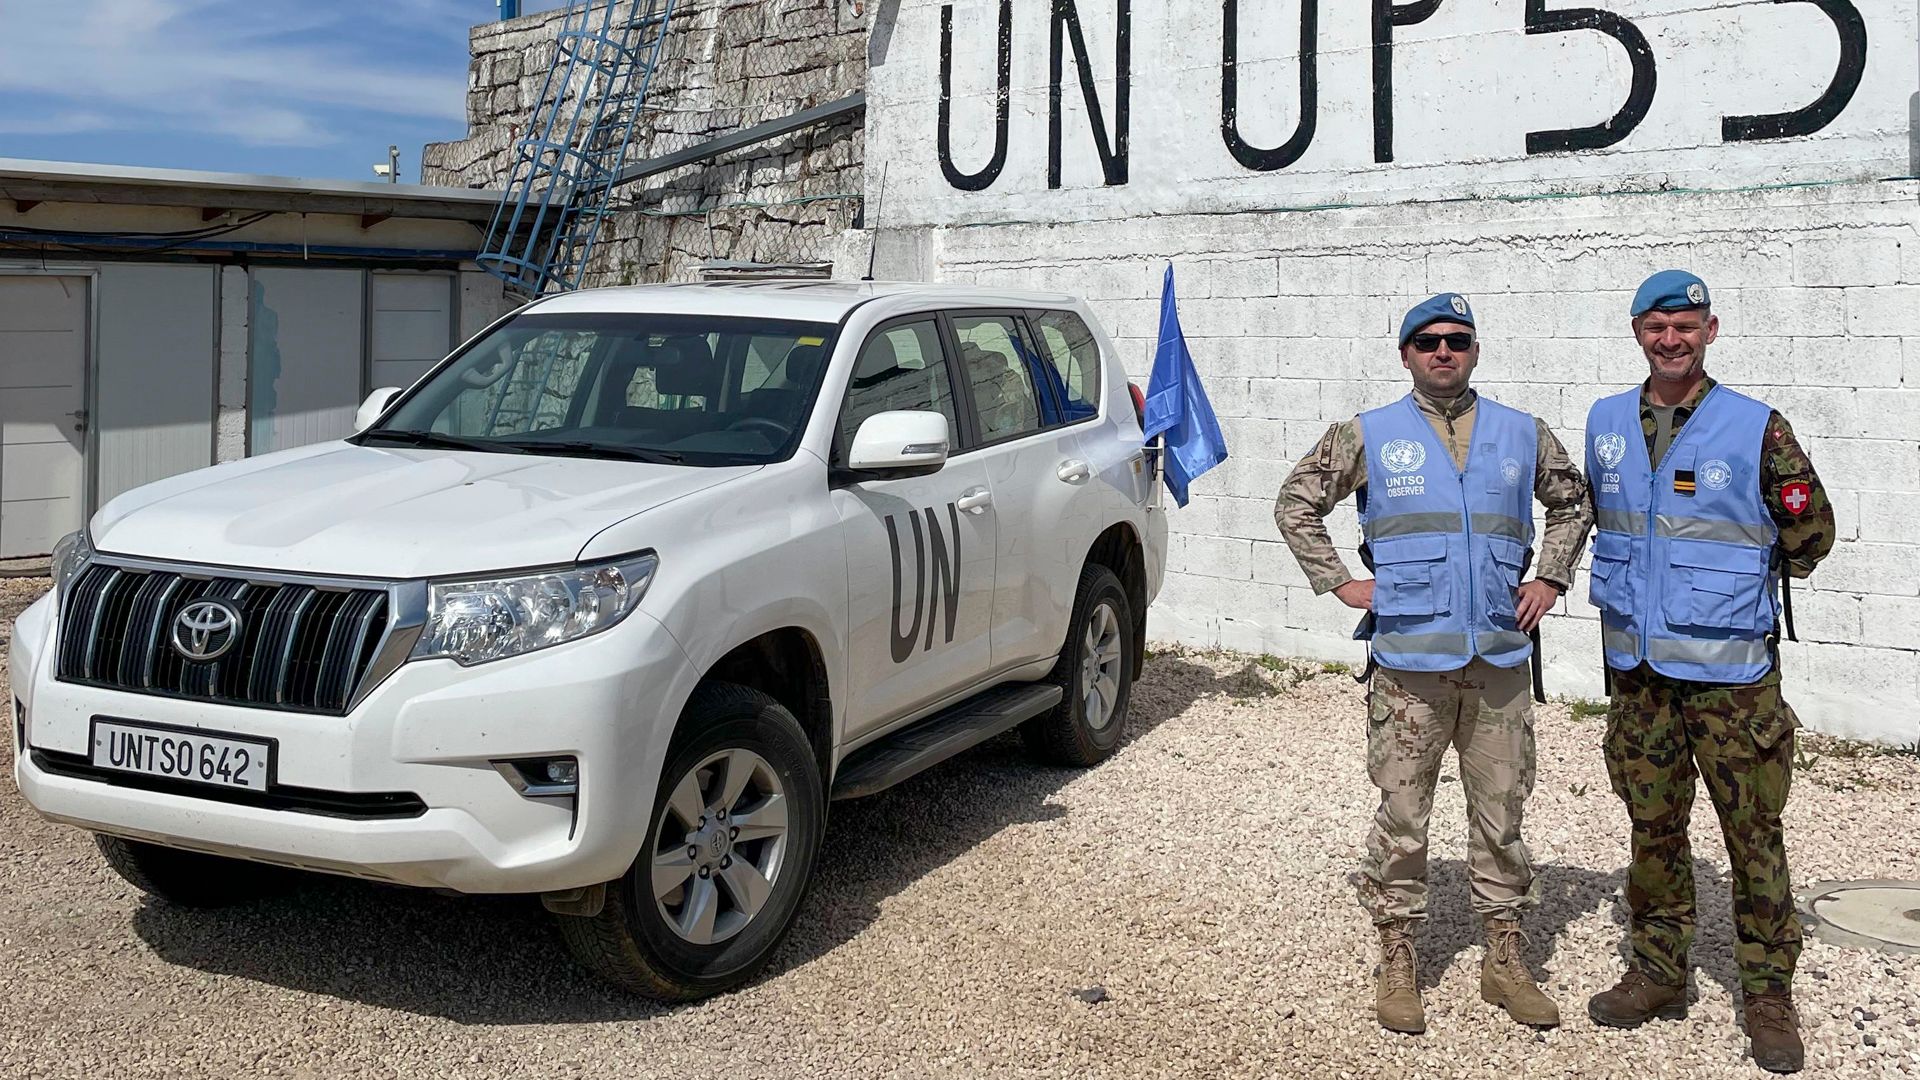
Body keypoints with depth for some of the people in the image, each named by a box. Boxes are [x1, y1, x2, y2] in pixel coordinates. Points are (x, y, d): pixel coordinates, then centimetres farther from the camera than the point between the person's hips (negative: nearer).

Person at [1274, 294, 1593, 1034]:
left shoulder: (1523, 436, 9)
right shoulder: (1368, 437, 2)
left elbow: (1571, 504, 23)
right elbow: (1295, 505, 7)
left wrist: (1551, 579, 10)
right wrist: (1338, 583, 0)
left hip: (1500, 657, 3)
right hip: (1410, 660, -2)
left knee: (1501, 812, 9)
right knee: (1402, 815, 3)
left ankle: (1505, 959, 22)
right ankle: (1397, 962, 15)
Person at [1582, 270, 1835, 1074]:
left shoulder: (1756, 430, -8)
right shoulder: (1606, 423, 5)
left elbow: (1810, 534, 1)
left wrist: (1734, 587, 7)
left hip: (1730, 674, -4)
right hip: (1638, 668, 4)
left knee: (1754, 834, 2)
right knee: (1652, 829, 12)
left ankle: (1769, 996, 14)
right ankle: (1658, 974, 25)